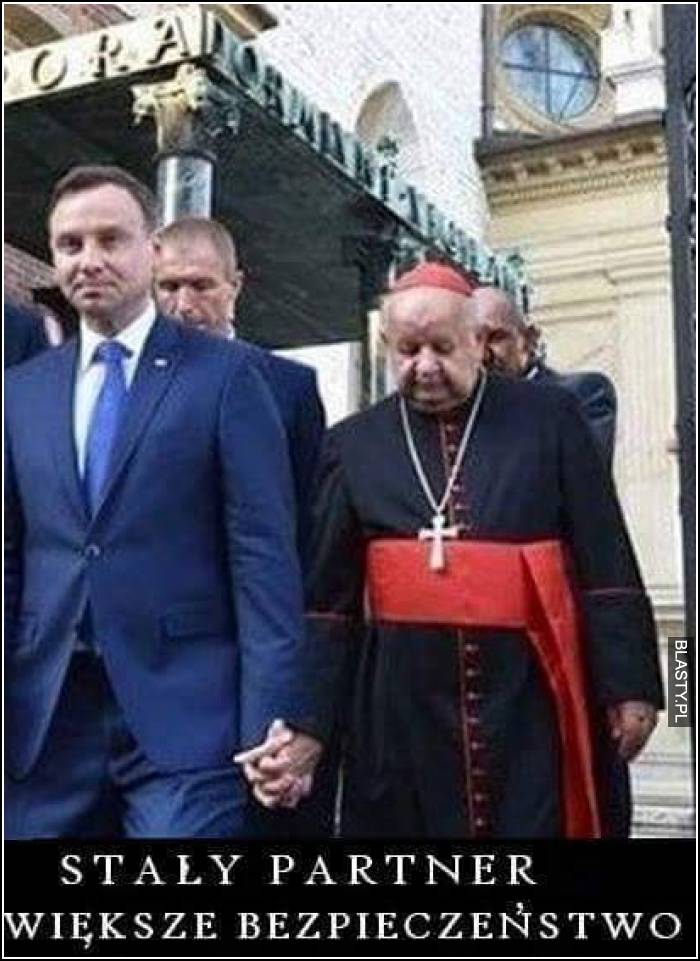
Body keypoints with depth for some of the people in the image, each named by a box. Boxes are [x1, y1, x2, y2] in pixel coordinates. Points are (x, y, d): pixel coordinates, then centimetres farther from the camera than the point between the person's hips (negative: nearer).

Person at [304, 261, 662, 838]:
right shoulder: (354, 443, 7)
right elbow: (330, 597, 8)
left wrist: (628, 684, -3)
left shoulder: (549, 418, 3)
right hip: (401, 707, 2)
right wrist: (313, 721, 3)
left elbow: (607, 568, 2)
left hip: (530, 700, -1)